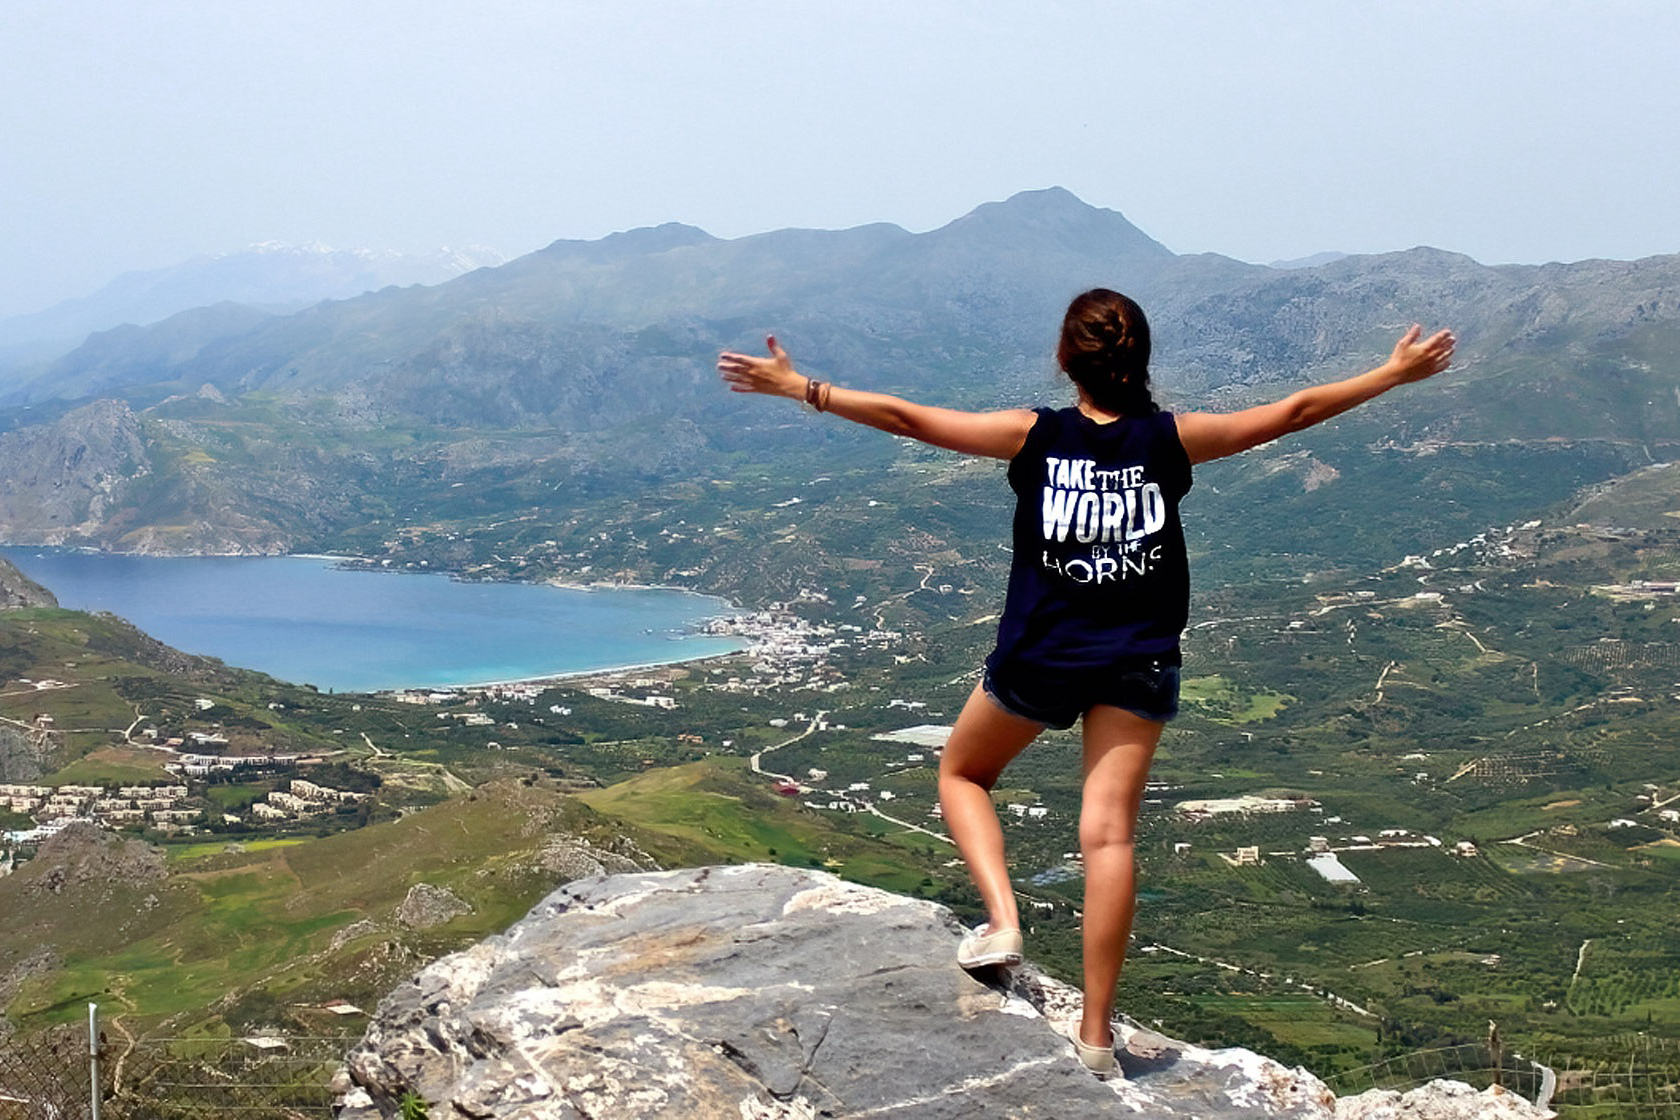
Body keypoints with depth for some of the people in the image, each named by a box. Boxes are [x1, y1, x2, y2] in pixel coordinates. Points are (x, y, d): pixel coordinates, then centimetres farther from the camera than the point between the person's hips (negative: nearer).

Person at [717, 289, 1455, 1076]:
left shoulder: (1035, 437, -10)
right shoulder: (1171, 440, -6)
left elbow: (905, 418, -10)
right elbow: (1293, 412, 3)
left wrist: (798, 387, -3)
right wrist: (1397, 372, 15)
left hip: (1037, 658, -1)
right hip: (1138, 665, 1)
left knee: (962, 775, 23)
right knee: (1110, 834, 0)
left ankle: (1002, 920, 1)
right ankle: (1096, 1037, 1)